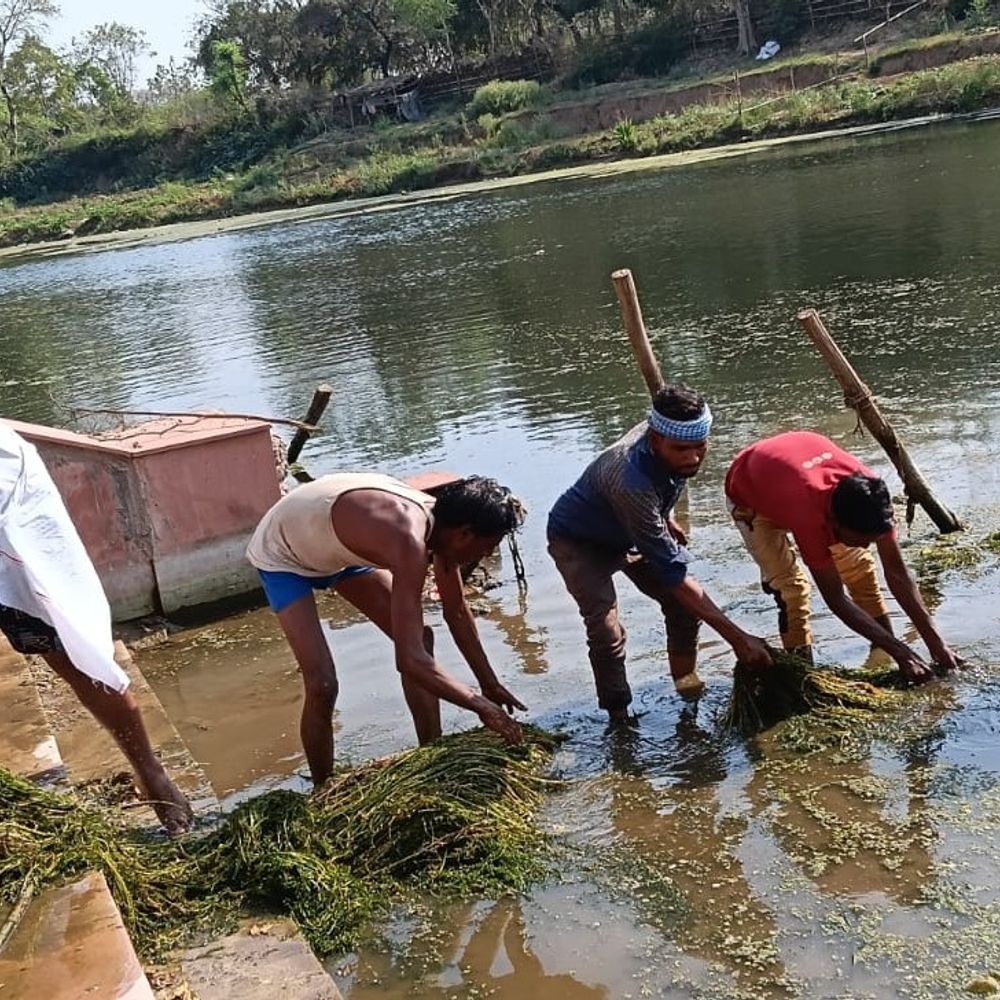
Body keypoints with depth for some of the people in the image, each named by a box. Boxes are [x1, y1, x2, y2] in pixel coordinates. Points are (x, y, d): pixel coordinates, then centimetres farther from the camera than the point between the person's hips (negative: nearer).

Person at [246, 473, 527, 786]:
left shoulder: (440, 519, -15)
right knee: (322, 686, -17)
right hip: (281, 555, -8)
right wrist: (481, 705, -36)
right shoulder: (409, 542, -40)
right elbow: (409, 661, -43)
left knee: (419, 639, 1)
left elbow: (457, 612, 1)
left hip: (337, 546, 8)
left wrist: (490, 684, 4)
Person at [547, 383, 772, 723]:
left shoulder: (668, 438, -23)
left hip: (631, 533, 7)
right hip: (579, 542, -7)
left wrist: (667, 521, 18)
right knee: (607, 633, -22)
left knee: (685, 606, -3)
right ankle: (619, 716, -4)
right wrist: (737, 637, -40)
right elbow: (672, 573, -41)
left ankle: (687, 687, 15)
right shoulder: (632, 481, -45)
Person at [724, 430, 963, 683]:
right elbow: (835, 599, -37)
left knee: (859, 564, -5)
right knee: (789, 585, -21)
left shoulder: (870, 494, -31)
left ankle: (883, 655, 9)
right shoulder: (810, 515, -47)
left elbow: (897, 571, -21)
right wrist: (901, 652, -35)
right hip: (751, 497, -5)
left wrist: (935, 643, -23)